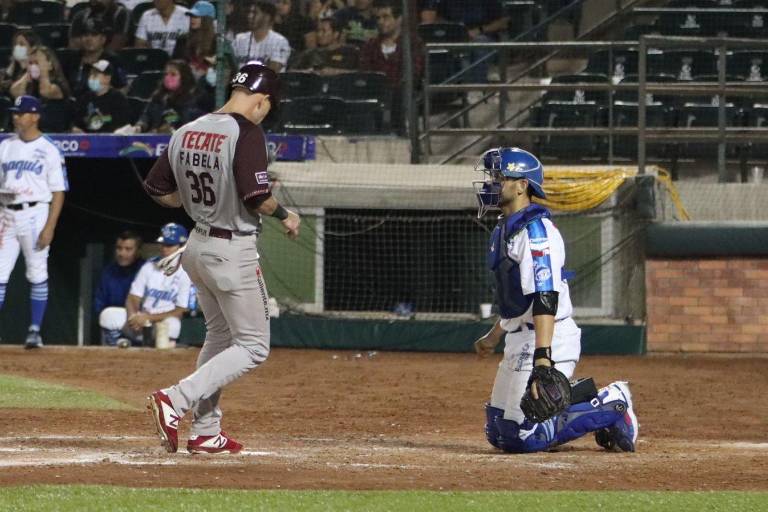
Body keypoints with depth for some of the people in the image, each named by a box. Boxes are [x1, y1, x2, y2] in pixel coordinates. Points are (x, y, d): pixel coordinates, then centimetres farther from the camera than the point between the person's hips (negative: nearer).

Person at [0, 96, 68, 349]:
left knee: (37, 275, 1)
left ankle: (35, 331, 7)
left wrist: (50, 227, -13)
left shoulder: (49, 150, -3)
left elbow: (58, 192, -5)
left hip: (35, 213, -4)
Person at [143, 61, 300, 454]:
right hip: (234, 252, -8)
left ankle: (205, 433, 22)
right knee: (253, 347, 1)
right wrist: (285, 215, -4)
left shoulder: (185, 133, 4)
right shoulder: (246, 133, -18)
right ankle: (175, 401, -14)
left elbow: (157, 189, 8)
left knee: (219, 337, 22)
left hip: (198, 245, 8)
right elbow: (257, 197, -24)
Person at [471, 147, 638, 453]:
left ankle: (610, 408, -1)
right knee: (499, 434, 11)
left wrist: (542, 357, -37)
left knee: (525, 437, -15)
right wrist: (494, 336, 41)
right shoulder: (505, 230, 15)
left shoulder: (534, 231, -17)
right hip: (519, 342, 10)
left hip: (548, 339, -10)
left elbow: (544, 297, -27)